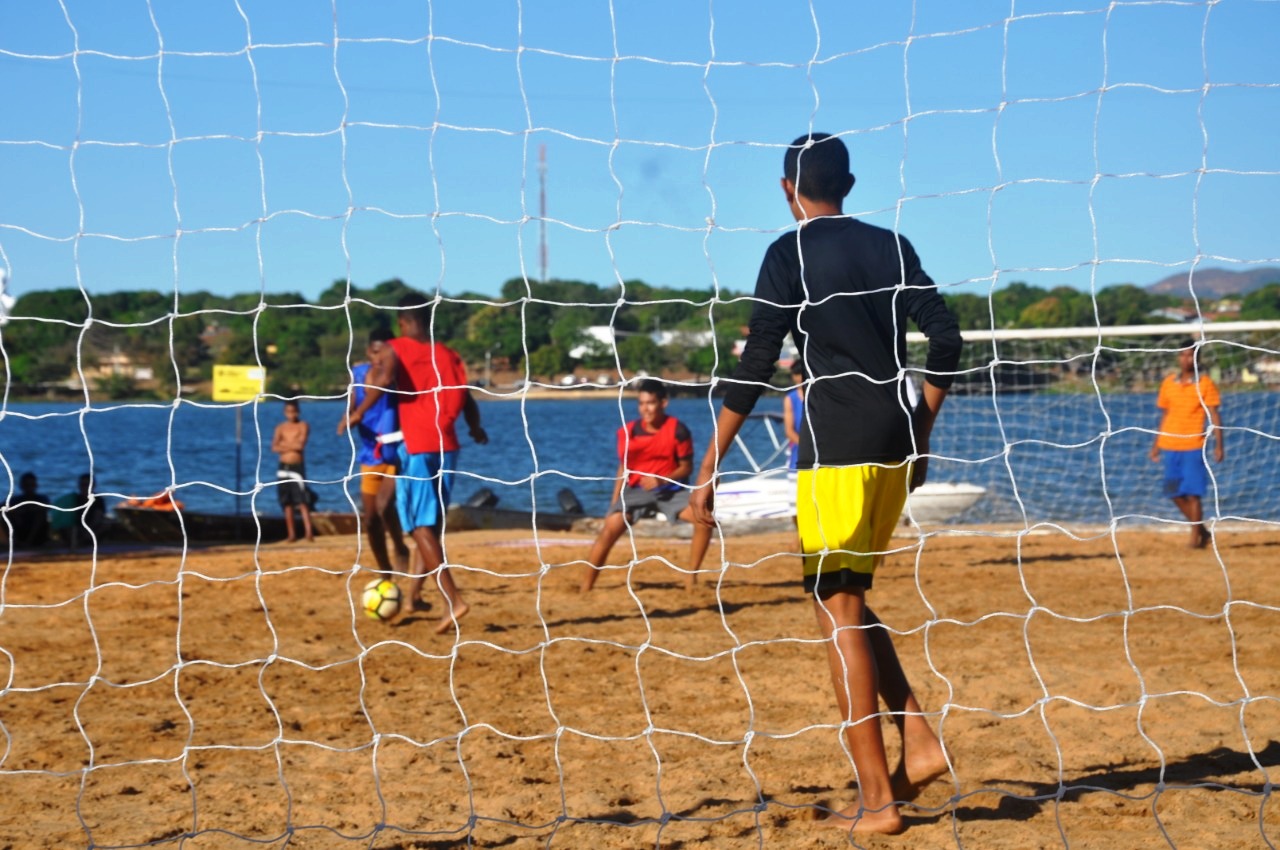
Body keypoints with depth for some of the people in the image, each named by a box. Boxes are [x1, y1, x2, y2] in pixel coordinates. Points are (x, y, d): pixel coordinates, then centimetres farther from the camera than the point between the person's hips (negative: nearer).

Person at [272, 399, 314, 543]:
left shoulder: (303, 426, 0)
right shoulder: (280, 428, 9)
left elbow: (300, 445, -14)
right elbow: (274, 448, -3)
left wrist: (283, 444, -4)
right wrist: (292, 446, -12)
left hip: (297, 467, -4)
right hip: (283, 468, 4)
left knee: (302, 500, -13)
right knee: (287, 502, 5)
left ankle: (308, 532, -18)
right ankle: (291, 533, 10)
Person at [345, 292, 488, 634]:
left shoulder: (396, 349, -1)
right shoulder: (448, 355, 12)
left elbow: (384, 378, -22)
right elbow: (468, 403, 11)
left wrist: (359, 413, -11)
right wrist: (476, 429, 32)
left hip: (415, 446, -5)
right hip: (446, 446, 5)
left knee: (421, 527, -6)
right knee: (431, 525, 17)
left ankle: (453, 601, -17)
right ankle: (414, 595, 20)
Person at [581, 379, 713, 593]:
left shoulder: (678, 430, -12)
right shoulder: (628, 432, -6)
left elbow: (686, 467, -6)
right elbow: (623, 469, 5)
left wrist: (661, 479, -23)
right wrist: (614, 502, 1)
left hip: (670, 489, 0)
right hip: (636, 489, 0)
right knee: (610, 528, -22)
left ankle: (691, 578, -7)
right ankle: (585, 588, -15)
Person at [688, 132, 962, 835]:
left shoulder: (791, 253, -3)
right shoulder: (891, 246, 13)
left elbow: (755, 368, -9)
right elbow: (945, 340, 9)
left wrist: (709, 471, -7)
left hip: (835, 447, -6)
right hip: (897, 441, 6)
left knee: (840, 613, -1)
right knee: (846, 601, 20)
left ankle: (877, 798, -2)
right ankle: (918, 739, 7)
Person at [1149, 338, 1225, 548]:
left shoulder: (1205, 383, -3)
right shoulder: (1168, 383, 9)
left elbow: (1214, 416, -4)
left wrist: (1219, 445, -10)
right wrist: (1156, 444, 14)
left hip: (1194, 447, -5)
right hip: (1170, 446, 5)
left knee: (1193, 493, -6)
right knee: (1176, 493, 8)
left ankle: (1196, 537, 2)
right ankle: (1202, 531, 22)